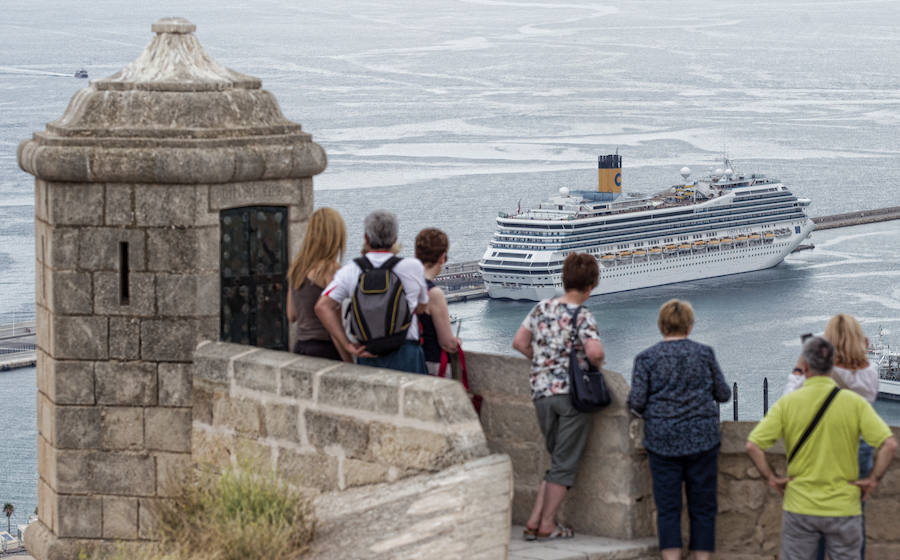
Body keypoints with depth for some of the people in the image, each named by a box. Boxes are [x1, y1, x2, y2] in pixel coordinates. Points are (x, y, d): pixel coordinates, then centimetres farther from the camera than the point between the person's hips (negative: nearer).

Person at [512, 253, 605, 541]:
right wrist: (597, 364, -3)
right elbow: (594, 351, -24)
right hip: (573, 391, -5)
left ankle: (534, 521, 8)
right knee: (565, 463, 5)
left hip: (541, 392, 6)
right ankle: (547, 525, 5)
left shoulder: (543, 308, 6)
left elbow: (519, 342, 11)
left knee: (558, 460, 17)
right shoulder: (582, 316, -11)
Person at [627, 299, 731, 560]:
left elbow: (636, 402, -5)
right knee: (702, 505, 6)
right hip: (702, 438, 0)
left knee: (667, 506, 3)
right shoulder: (704, 353, 2)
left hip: (663, 440, 0)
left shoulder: (646, 358, -1)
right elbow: (723, 394, 8)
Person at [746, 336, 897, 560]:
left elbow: (753, 445, -10)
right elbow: (889, 444, -14)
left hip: (799, 508, 0)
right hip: (843, 508, 0)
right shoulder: (854, 403, -7)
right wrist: (873, 479, -4)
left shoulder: (787, 403, -6)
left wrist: (772, 478, 1)